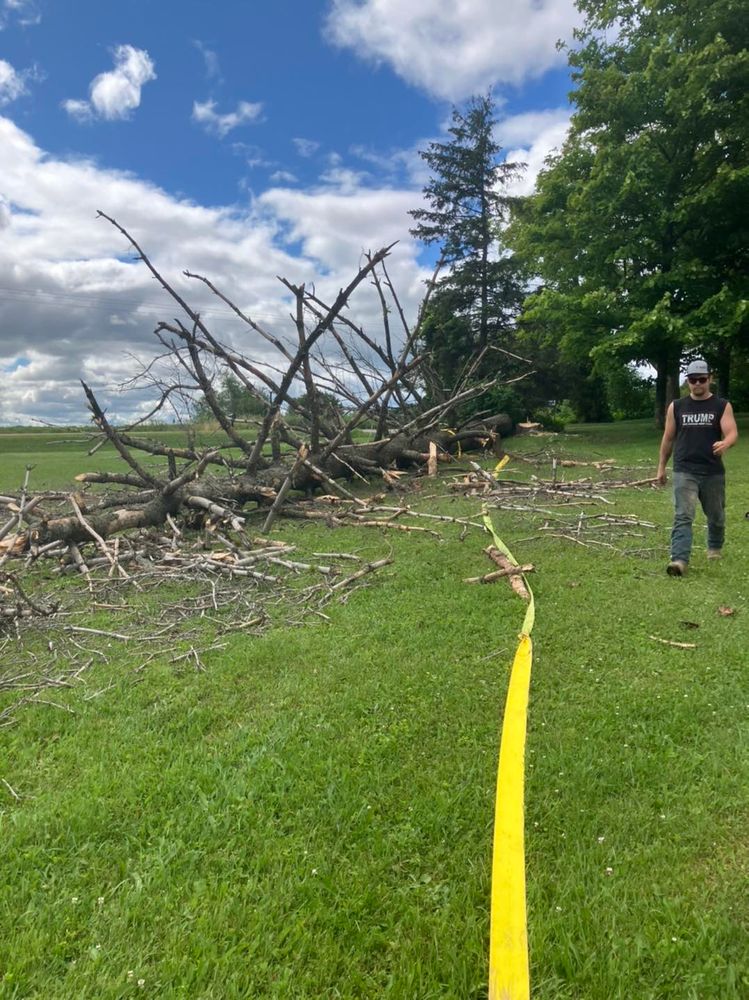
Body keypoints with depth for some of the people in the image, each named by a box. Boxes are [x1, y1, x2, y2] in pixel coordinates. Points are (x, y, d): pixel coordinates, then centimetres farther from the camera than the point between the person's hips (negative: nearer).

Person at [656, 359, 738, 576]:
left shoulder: (722, 406, 0)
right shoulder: (676, 407, 4)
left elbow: (732, 433, -12)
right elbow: (668, 438, 10)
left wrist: (725, 444, -36)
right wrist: (661, 467, 9)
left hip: (713, 472, 1)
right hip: (684, 471, -1)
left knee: (716, 516, 18)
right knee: (683, 516, -13)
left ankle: (715, 548, 43)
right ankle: (679, 560, -20)